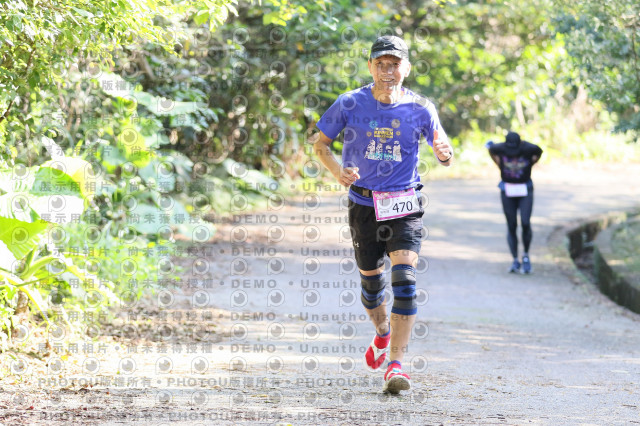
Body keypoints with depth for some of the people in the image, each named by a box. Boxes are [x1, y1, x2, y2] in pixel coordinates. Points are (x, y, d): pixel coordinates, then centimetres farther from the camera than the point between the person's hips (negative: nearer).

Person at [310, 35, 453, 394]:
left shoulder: (420, 109, -4)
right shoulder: (350, 104, -4)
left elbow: (443, 150, 1)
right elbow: (320, 142, 5)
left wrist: (445, 153, -24)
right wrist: (338, 170, -14)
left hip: (405, 206, -1)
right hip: (364, 205, 1)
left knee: (404, 279, -17)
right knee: (370, 281, 13)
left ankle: (396, 364, -17)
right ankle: (383, 334, 45)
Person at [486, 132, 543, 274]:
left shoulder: (528, 149, -17)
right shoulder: (500, 148, -15)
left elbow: (539, 152, 7)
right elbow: (491, 148, 10)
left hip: (525, 191, -1)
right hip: (507, 191, 1)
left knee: (525, 224, -13)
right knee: (511, 226, 1)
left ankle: (526, 256, 9)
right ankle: (515, 261, 7)